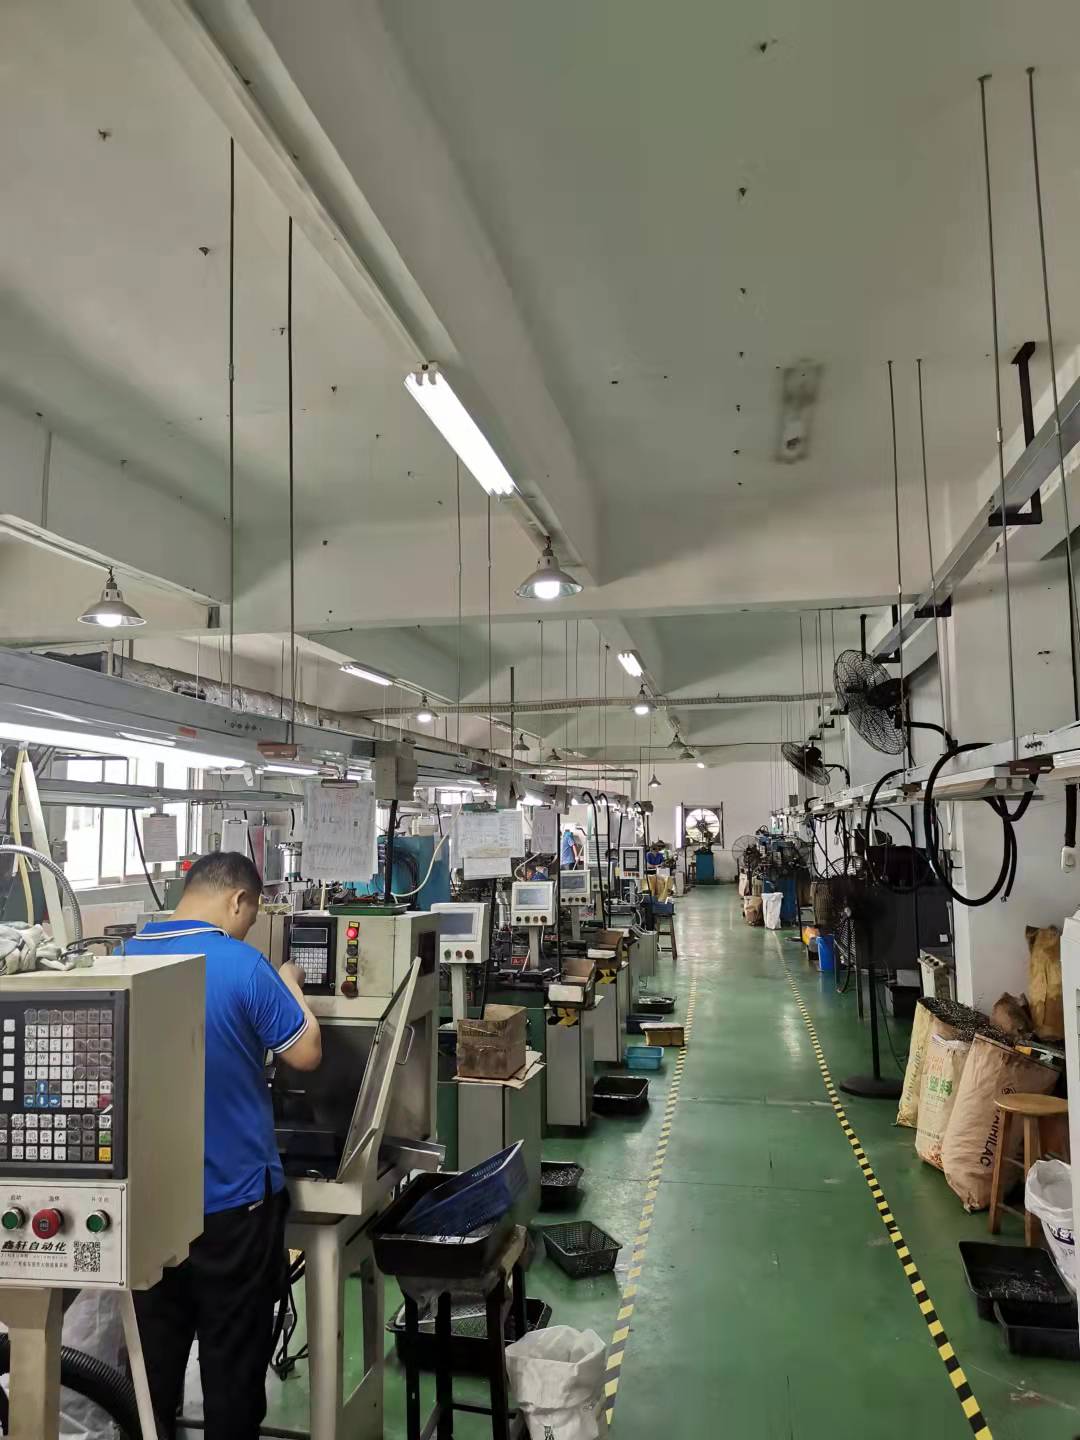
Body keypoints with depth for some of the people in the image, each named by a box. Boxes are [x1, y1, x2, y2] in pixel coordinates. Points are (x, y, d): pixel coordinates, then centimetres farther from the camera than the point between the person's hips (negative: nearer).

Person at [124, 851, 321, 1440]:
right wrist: (289, 986, 4)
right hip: (233, 1194, -5)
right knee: (233, 1351, 12)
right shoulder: (243, 964, -21)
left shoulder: (129, 958, -3)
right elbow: (305, 1054, -13)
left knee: (155, 1343, 21)